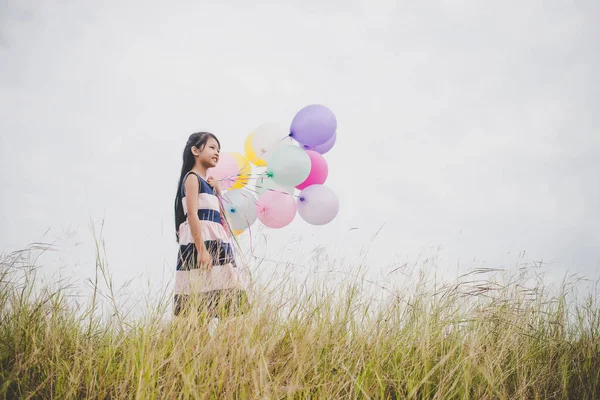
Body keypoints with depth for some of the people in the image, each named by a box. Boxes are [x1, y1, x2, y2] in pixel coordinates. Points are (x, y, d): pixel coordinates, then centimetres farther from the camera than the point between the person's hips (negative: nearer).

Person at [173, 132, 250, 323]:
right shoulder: (192, 177, -2)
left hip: (216, 245, 9)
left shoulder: (207, 183, 23)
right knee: (200, 303, -14)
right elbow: (192, 215, -14)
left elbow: (219, 218, 22)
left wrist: (218, 190, 16)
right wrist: (201, 249, -23)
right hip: (200, 245, -9)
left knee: (217, 304, 2)